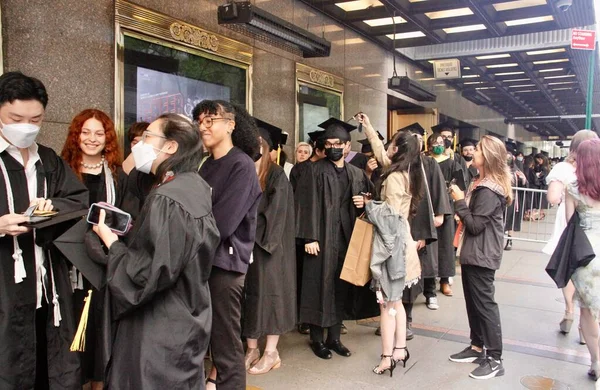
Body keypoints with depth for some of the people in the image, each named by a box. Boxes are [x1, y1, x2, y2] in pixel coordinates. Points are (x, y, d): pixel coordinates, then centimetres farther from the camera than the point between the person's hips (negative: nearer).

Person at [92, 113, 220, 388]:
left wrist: (112, 242, -12)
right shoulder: (195, 186, 3)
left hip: (161, 329, -9)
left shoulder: (166, 199, -24)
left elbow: (152, 272, -25)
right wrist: (133, 232, 6)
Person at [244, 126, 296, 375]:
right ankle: (252, 349, 20)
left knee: (269, 292, 0)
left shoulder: (276, 175, -5)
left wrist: (253, 232, -17)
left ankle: (271, 352, 10)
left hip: (267, 244, -5)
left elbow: (274, 212, -13)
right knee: (250, 293, 9)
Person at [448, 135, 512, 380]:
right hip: (473, 252, 10)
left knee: (484, 304, -3)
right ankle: (477, 347, 28)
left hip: (482, 255, -10)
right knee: (473, 302, 16)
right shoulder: (483, 184, 12)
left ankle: (495, 359, 7)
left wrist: (459, 201, -17)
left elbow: (475, 225, -22)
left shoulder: (489, 191, -20)